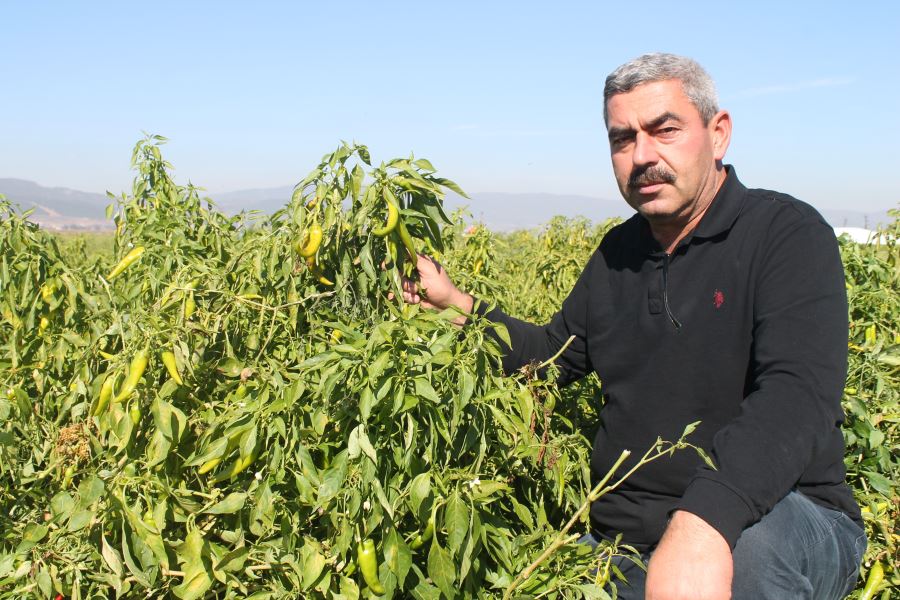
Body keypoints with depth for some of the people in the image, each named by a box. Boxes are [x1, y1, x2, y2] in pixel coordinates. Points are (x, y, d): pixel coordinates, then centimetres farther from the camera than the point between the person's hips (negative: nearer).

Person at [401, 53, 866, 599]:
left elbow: (800, 392, -27)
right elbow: (552, 356, 23)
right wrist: (453, 302, 9)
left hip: (783, 521, -5)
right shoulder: (618, 255, 11)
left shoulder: (788, 233, -11)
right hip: (625, 542, 6)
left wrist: (704, 522, -43)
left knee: (754, 545, -39)